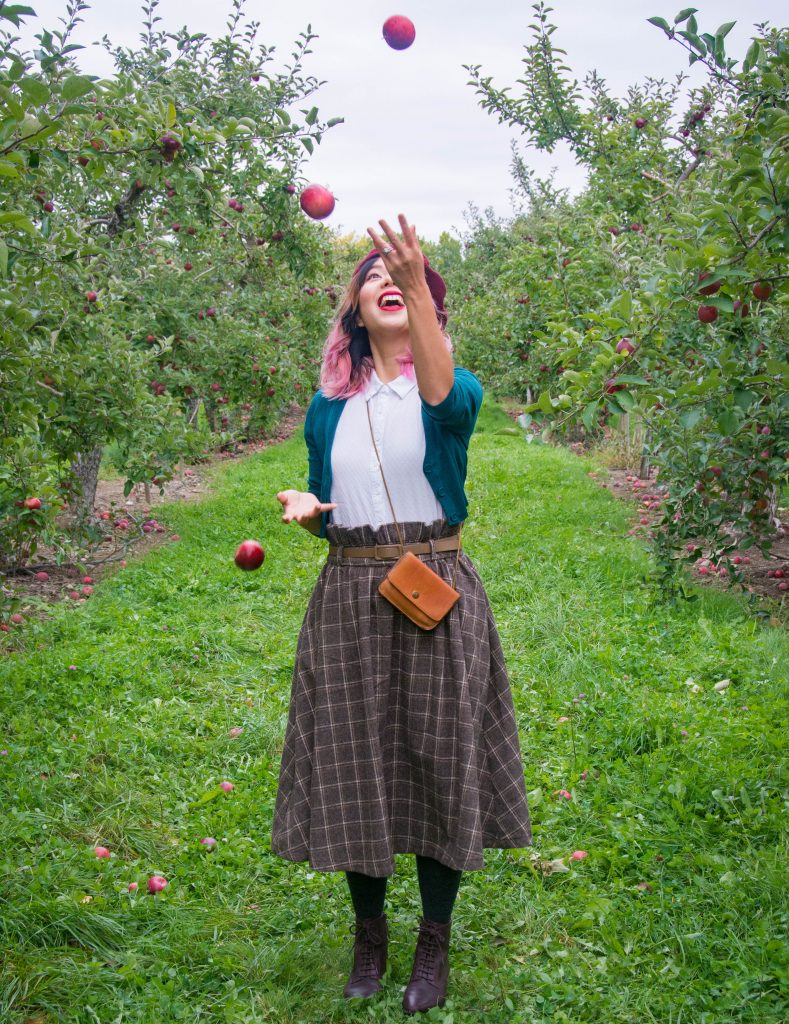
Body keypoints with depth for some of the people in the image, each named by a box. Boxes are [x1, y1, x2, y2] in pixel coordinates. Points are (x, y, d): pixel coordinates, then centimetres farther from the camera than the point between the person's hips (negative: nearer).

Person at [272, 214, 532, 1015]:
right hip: (348, 596, 3)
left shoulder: (457, 392, -1)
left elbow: (443, 397, -28)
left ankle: (434, 942, 25)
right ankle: (369, 933, 29)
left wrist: (418, 287, -40)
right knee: (353, 763, 8)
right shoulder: (329, 405, 9)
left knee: (437, 762, 5)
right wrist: (305, 508, -9)